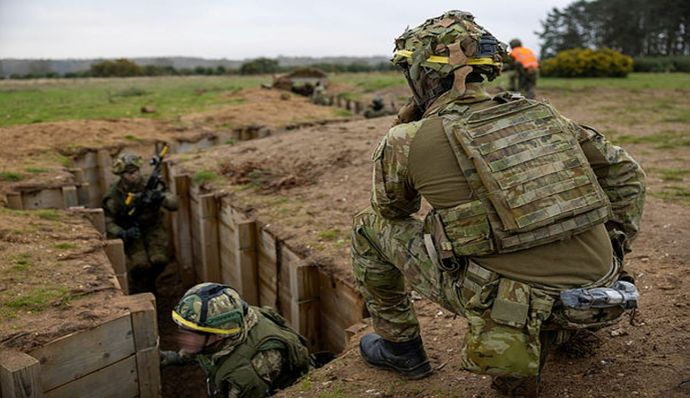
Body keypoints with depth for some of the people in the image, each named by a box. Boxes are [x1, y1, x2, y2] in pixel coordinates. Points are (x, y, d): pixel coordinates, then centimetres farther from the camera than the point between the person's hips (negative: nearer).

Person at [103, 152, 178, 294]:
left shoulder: (151, 186, -8)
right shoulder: (114, 195, -10)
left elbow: (174, 204, -15)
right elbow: (108, 222, -6)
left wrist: (161, 198, -37)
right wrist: (123, 233, -25)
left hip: (153, 229, 2)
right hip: (131, 233, -1)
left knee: (159, 260, -22)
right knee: (141, 264, -23)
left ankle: (148, 282, 12)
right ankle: (137, 296, 7)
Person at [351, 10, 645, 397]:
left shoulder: (408, 140, -5)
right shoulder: (541, 113, 8)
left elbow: (392, 212, 14)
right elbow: (626, 173, 15)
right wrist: (615, 247, 22)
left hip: (511, 304, -5)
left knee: (370, 225, 10)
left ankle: (399, 345, 22)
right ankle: (556, 331, 30)